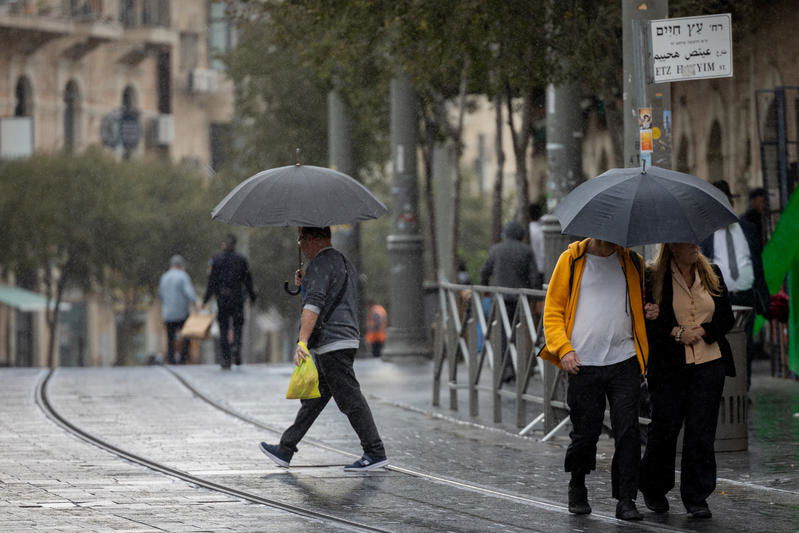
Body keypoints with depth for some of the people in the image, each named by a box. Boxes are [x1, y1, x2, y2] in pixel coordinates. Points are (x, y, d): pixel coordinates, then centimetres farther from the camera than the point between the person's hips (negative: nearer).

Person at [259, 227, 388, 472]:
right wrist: (305, 286, 21)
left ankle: (375, 453, -8)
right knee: (313, 399, 11)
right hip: (347, 339, 10)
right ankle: (285, 450, 15)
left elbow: (314, 304, -24)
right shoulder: (345, 263, 20)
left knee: (350, 399, -9)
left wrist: (302, 341, -30)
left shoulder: (320, 264, -11)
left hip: (332, 344, -10)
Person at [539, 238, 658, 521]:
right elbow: (553, 309, 4)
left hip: (624, 361, 2)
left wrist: (649, 312, 4)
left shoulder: (631, 262, 13)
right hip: (584, 363, -2)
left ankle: (626, 500, -1)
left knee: (628, 430, -6)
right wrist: (563, 347, -10)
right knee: (585, 432, 4)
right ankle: (577, 489, 28)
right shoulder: (571, 259, 4)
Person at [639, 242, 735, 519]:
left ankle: (696, 497, 5)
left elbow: (727, 318, 8)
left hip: (708, 364, 2)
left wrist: (701, 332, -7)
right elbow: (646, 322, -4)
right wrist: (676, 332, -15)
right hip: (669, 366, -2)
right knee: (664, 429, 2)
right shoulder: (655, 279, -2)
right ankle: (653, 489, 24)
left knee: (701, 432, -2)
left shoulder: (712, 274, 9)